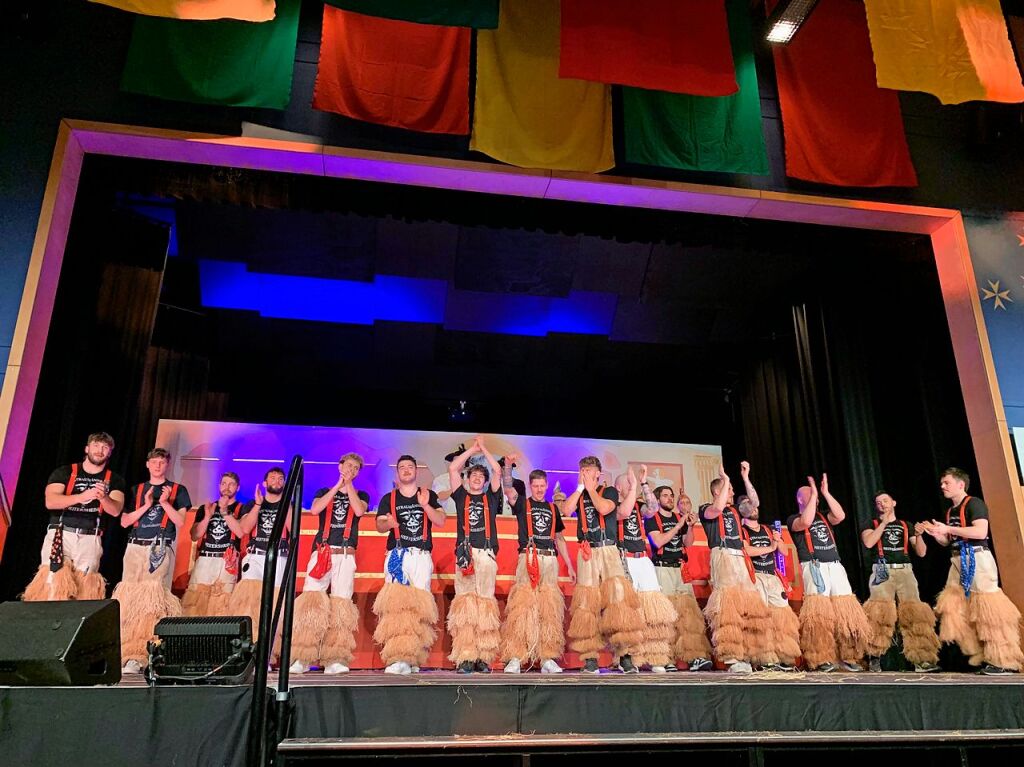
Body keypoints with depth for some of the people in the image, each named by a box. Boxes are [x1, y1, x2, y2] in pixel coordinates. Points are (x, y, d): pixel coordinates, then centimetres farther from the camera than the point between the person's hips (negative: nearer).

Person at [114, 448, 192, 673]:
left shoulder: (178, 490, 11)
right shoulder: (136, 490, 18)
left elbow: (180, 521, 3)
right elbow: (124, 521, 10)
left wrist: (165, 503, -9)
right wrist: (146, 505, -3)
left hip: (161, 550, -3)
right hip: (135, 547, 3)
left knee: (154, 601, -11)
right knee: (129, 599, -5)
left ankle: (139, 655, -13)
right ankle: (123, 649, 0)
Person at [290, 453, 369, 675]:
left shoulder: (361, 495, 17)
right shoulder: (324, 492, 18)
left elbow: (359, 511, -6)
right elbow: (315, 509, -4)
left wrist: (348, 484, -2)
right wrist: (338, 485, -4)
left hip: (346, 556, 0)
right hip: (321, 553, 0)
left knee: (340, 604, -6)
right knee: (311, 602, -9)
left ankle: (334, 660, -5)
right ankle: (302, 659, -7)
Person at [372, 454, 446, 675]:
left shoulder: (429, 495, 15)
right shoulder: (389, 498, 16)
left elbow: (440, 521, 4)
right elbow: (379, 525, 4)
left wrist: (425, 505, -12)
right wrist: (388, 523, -20)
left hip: (422, 556, 1)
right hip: (397, 555, 0)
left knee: (419, 605, -8)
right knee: (396, 604, -15)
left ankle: (413, 657, -4)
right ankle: (399, 659, -18)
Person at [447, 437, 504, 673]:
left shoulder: (491, 498, 18)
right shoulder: (461, 496, 17)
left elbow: (497, 471, 11)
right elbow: (452, 468, 12)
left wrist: (484, 449, 18)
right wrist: (472, 449, 18)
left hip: (487, 555, 1)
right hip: (464, 554, 0)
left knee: (485, 604, -4)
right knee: (464, 604, -6)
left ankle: (484, 657, -3)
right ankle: (465, 658, -7)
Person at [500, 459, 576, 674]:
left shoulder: (552, 508, 20)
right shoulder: (522, 503, 10)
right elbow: (508, 488, -9)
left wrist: (570, 566, 20)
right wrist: (508, 465, -26)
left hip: (550, 561, 4)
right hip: (528, 559, -4)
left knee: (550, 610, 1)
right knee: (522, 608, -10)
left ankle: (548, 658, 6)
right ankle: (515, 658, -8)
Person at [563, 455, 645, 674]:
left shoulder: (610, 491, 9)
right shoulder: (578, 495, 17)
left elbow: (604, 508, -12)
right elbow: (566, 510, -2)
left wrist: (591, 489, 0)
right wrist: (580, 487, 0)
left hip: (609, 551, -2)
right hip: (587, 553, 2)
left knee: (617, 595, -16)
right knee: (587, 603, -3)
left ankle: (625, 655, -14)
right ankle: (590, 657, -1)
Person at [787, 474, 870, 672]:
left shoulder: (823, 517, 22)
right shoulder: (793, 519, 7)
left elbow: (840, 516, 2)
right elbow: (806, 522, -16)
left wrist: (825, 493, 2)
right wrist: (814, 495, -8)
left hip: (835, 567, 5)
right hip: (814, 568, -5)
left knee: (844, 612, -1)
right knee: (819, 614, -13)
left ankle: (846, 657, 6)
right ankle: (821, 659, -11)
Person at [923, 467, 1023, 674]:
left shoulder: (974, 503, -8)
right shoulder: (950, 511, 18)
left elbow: (980, 532, -22)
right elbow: (948, 541, 23)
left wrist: (948, 529, -19)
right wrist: (934, 533, 4)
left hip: (976, 558, -9)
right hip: (958, 560, 9)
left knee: (987, 609, -9)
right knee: (954, 607, 5)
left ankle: (1004, 661, -2)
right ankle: (980, 655, 11)